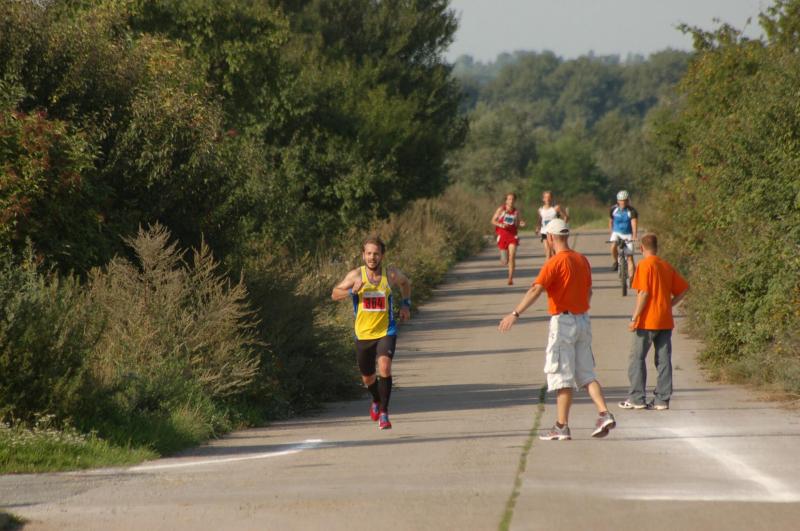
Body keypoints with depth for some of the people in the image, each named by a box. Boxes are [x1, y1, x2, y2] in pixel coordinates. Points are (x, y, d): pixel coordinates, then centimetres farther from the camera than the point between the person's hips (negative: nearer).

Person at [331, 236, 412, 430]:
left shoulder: (391, 274, -6)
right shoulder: (356, 275, -9)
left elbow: (405, 282, 17)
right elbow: (334, 294, -5)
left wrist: (406, 304, 9)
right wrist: (352, 291, -23)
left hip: (386, 332, -2)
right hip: (363, 334, 2)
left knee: (384, 366, -26)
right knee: (367, 377, 15)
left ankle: (384, 412, -18)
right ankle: (376, 401, 49)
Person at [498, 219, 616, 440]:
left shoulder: (555, 262, -13)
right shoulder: (582, 260, 10)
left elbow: (536, 290, -24)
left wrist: (515, 314, -28)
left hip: (563, 321, -7)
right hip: (583, 320, 7)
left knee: (562, 376, -2)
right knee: (586, 374, 12)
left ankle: (562, 426, 0)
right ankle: (604, 414, -3)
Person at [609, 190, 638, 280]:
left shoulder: (632, 211, -15)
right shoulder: (613, 210, -6)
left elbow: (634, 223, -26)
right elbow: (611, 221, 11)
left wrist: (634, 236, -39)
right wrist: (611, 232, 13)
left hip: (627, 235, -1)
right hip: (617, 232, 1)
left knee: (630, 257, -7)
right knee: (613, 247, -30)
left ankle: (631, 278, -3)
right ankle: (616, 261, -1)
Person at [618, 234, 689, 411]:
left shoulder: (645, 265, -9)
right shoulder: (667, 266, 10)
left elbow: (643, 293, -16)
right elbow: (683, 289, 11)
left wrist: (634, 319, -13)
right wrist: (669, 304, 13)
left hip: (648, 321, -6)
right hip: (666, 321, 6)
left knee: (637, 358, 2)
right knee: (663, 360, 6)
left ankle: (637, 399, 0)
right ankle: (662, 399, 5)